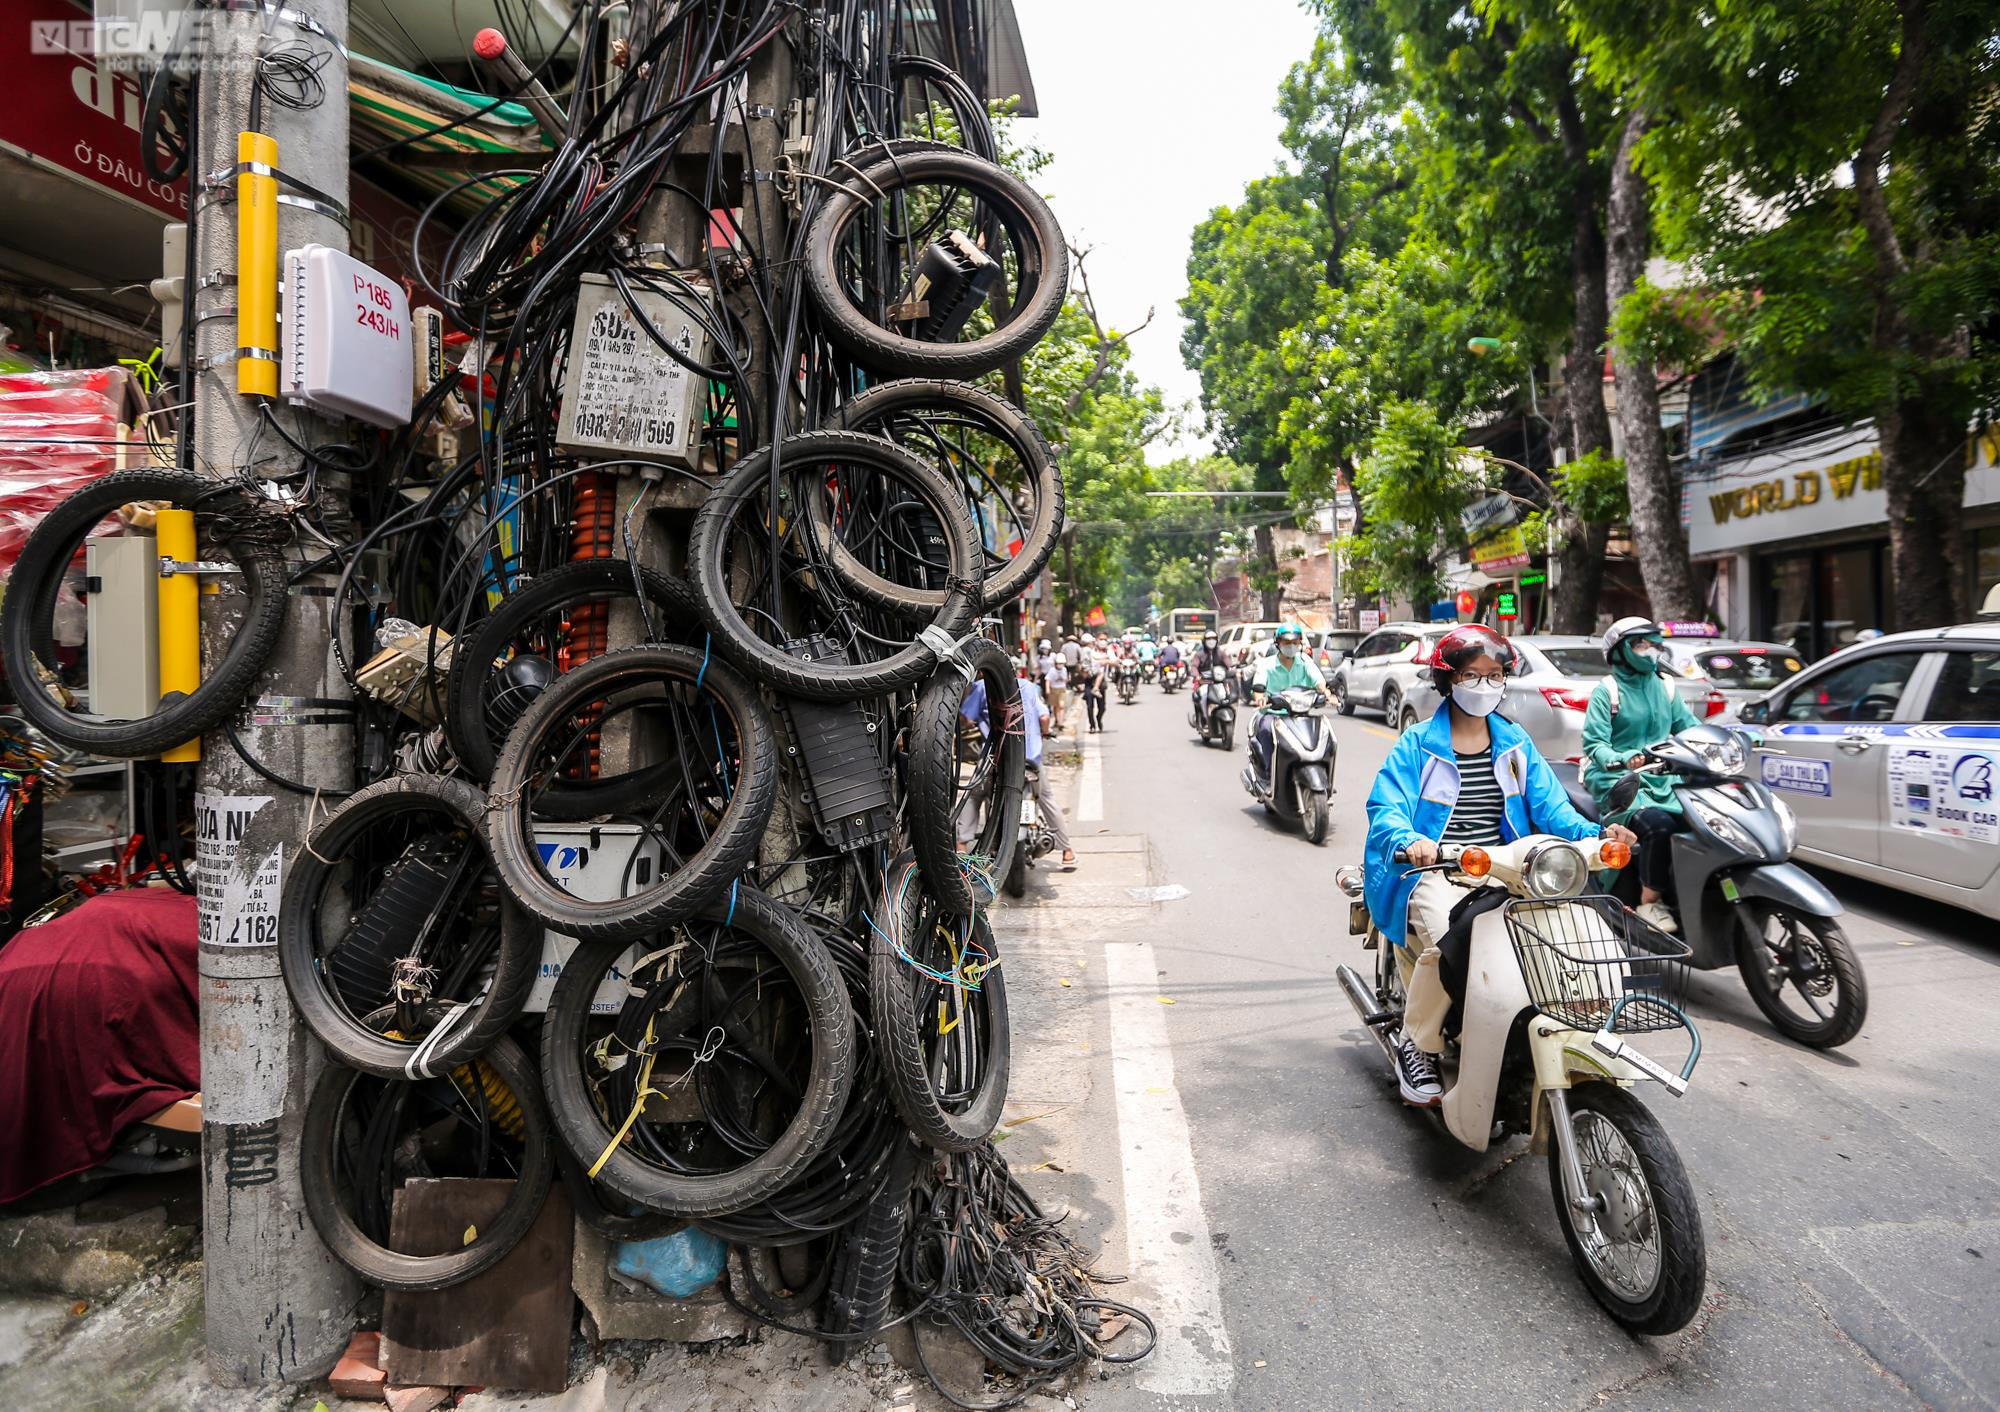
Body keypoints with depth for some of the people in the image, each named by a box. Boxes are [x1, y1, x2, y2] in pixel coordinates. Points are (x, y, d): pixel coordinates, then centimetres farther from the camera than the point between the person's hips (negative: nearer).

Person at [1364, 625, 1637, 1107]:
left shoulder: (1516, 743, 16)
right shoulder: (1417, 745, 1)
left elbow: (1548, 804, 8)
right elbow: (1386, 808, -10)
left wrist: (1594, 833, -12)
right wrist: (1410, 841, -33)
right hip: (1432, 872, -4)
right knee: (1450, 939, -32)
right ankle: (1415, 1046, -9)